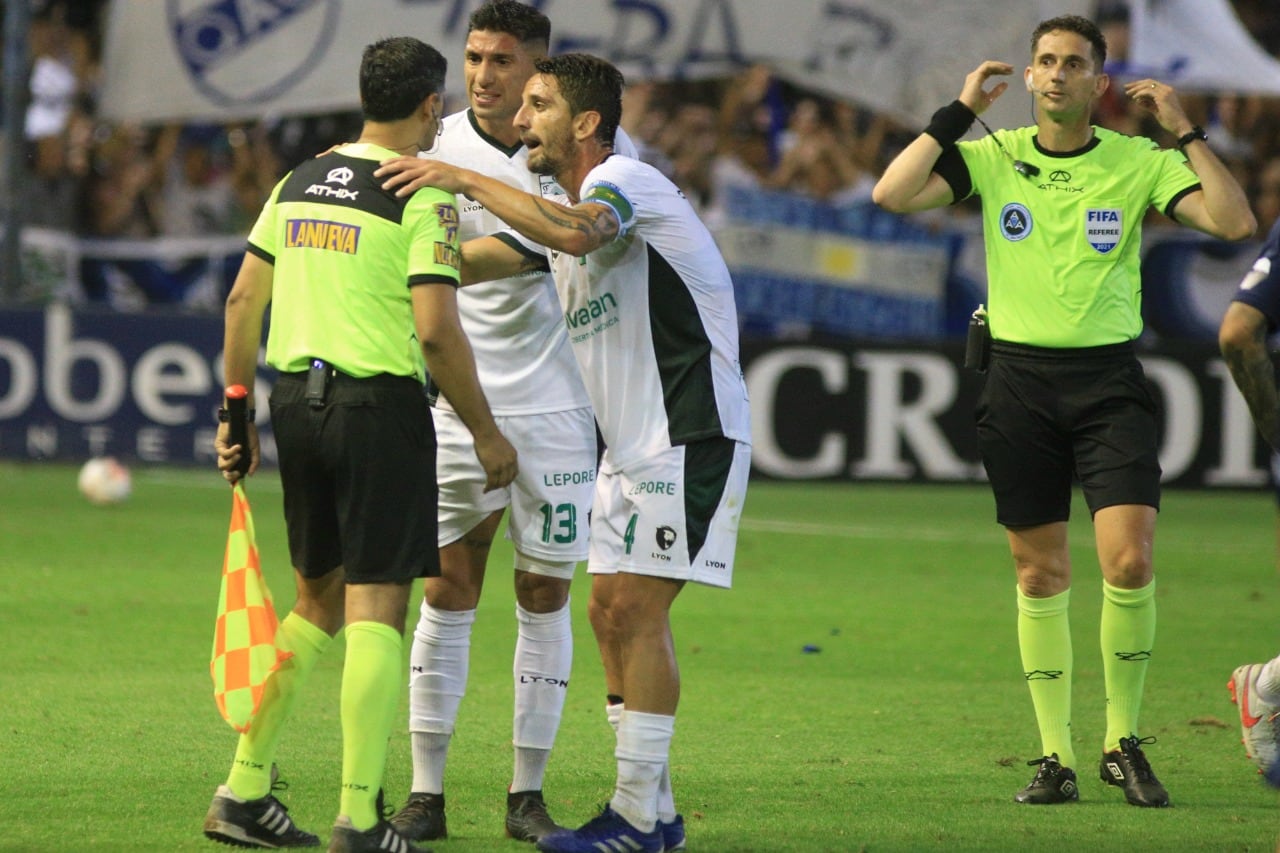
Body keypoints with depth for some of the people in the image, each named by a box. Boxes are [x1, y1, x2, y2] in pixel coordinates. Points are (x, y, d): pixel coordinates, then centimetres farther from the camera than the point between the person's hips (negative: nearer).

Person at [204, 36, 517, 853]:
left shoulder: (298, 183, 11)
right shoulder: (424, 198, -9)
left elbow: (243, 302, 13)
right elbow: (436, 331, -16)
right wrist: (486, 433, -6)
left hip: (296, 397, 7)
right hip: (380, 400, -7)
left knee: (318, 603, 18)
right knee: (376, 610, -3)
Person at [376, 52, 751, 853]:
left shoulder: (628, 180, -14)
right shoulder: (557, 207, 14)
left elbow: (577, 232, -36)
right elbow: (465, 262, 12)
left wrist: (464, 178, -30)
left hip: (691, 438, -9)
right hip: (632, 447, 9)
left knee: (636, 608, -12)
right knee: (611, 613, 7)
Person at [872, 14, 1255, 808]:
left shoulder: (1139, 163, 1)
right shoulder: (992, 157, 4)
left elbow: (1234, 221, -9)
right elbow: (892, 193, -8)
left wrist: (1185, 131, -11)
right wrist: (958, 112, -7)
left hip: (1108, 378, -1)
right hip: (1020, 378, 1)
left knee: (1129, 562, -14)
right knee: (1040, 573, 4)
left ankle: (1124, 742, 3)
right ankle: (1057, 757, 13)